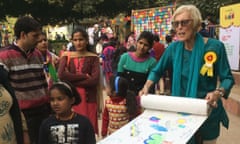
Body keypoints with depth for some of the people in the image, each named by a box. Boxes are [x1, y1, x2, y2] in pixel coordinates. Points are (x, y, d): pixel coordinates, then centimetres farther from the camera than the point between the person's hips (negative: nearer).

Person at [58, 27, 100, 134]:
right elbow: (61, 75, -12)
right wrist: (84, 76, -14)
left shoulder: (93, 58, -1)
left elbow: (95, 80, -13)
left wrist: (71, 80, -12)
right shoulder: (66, 56, 4)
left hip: (88, 98, -1)